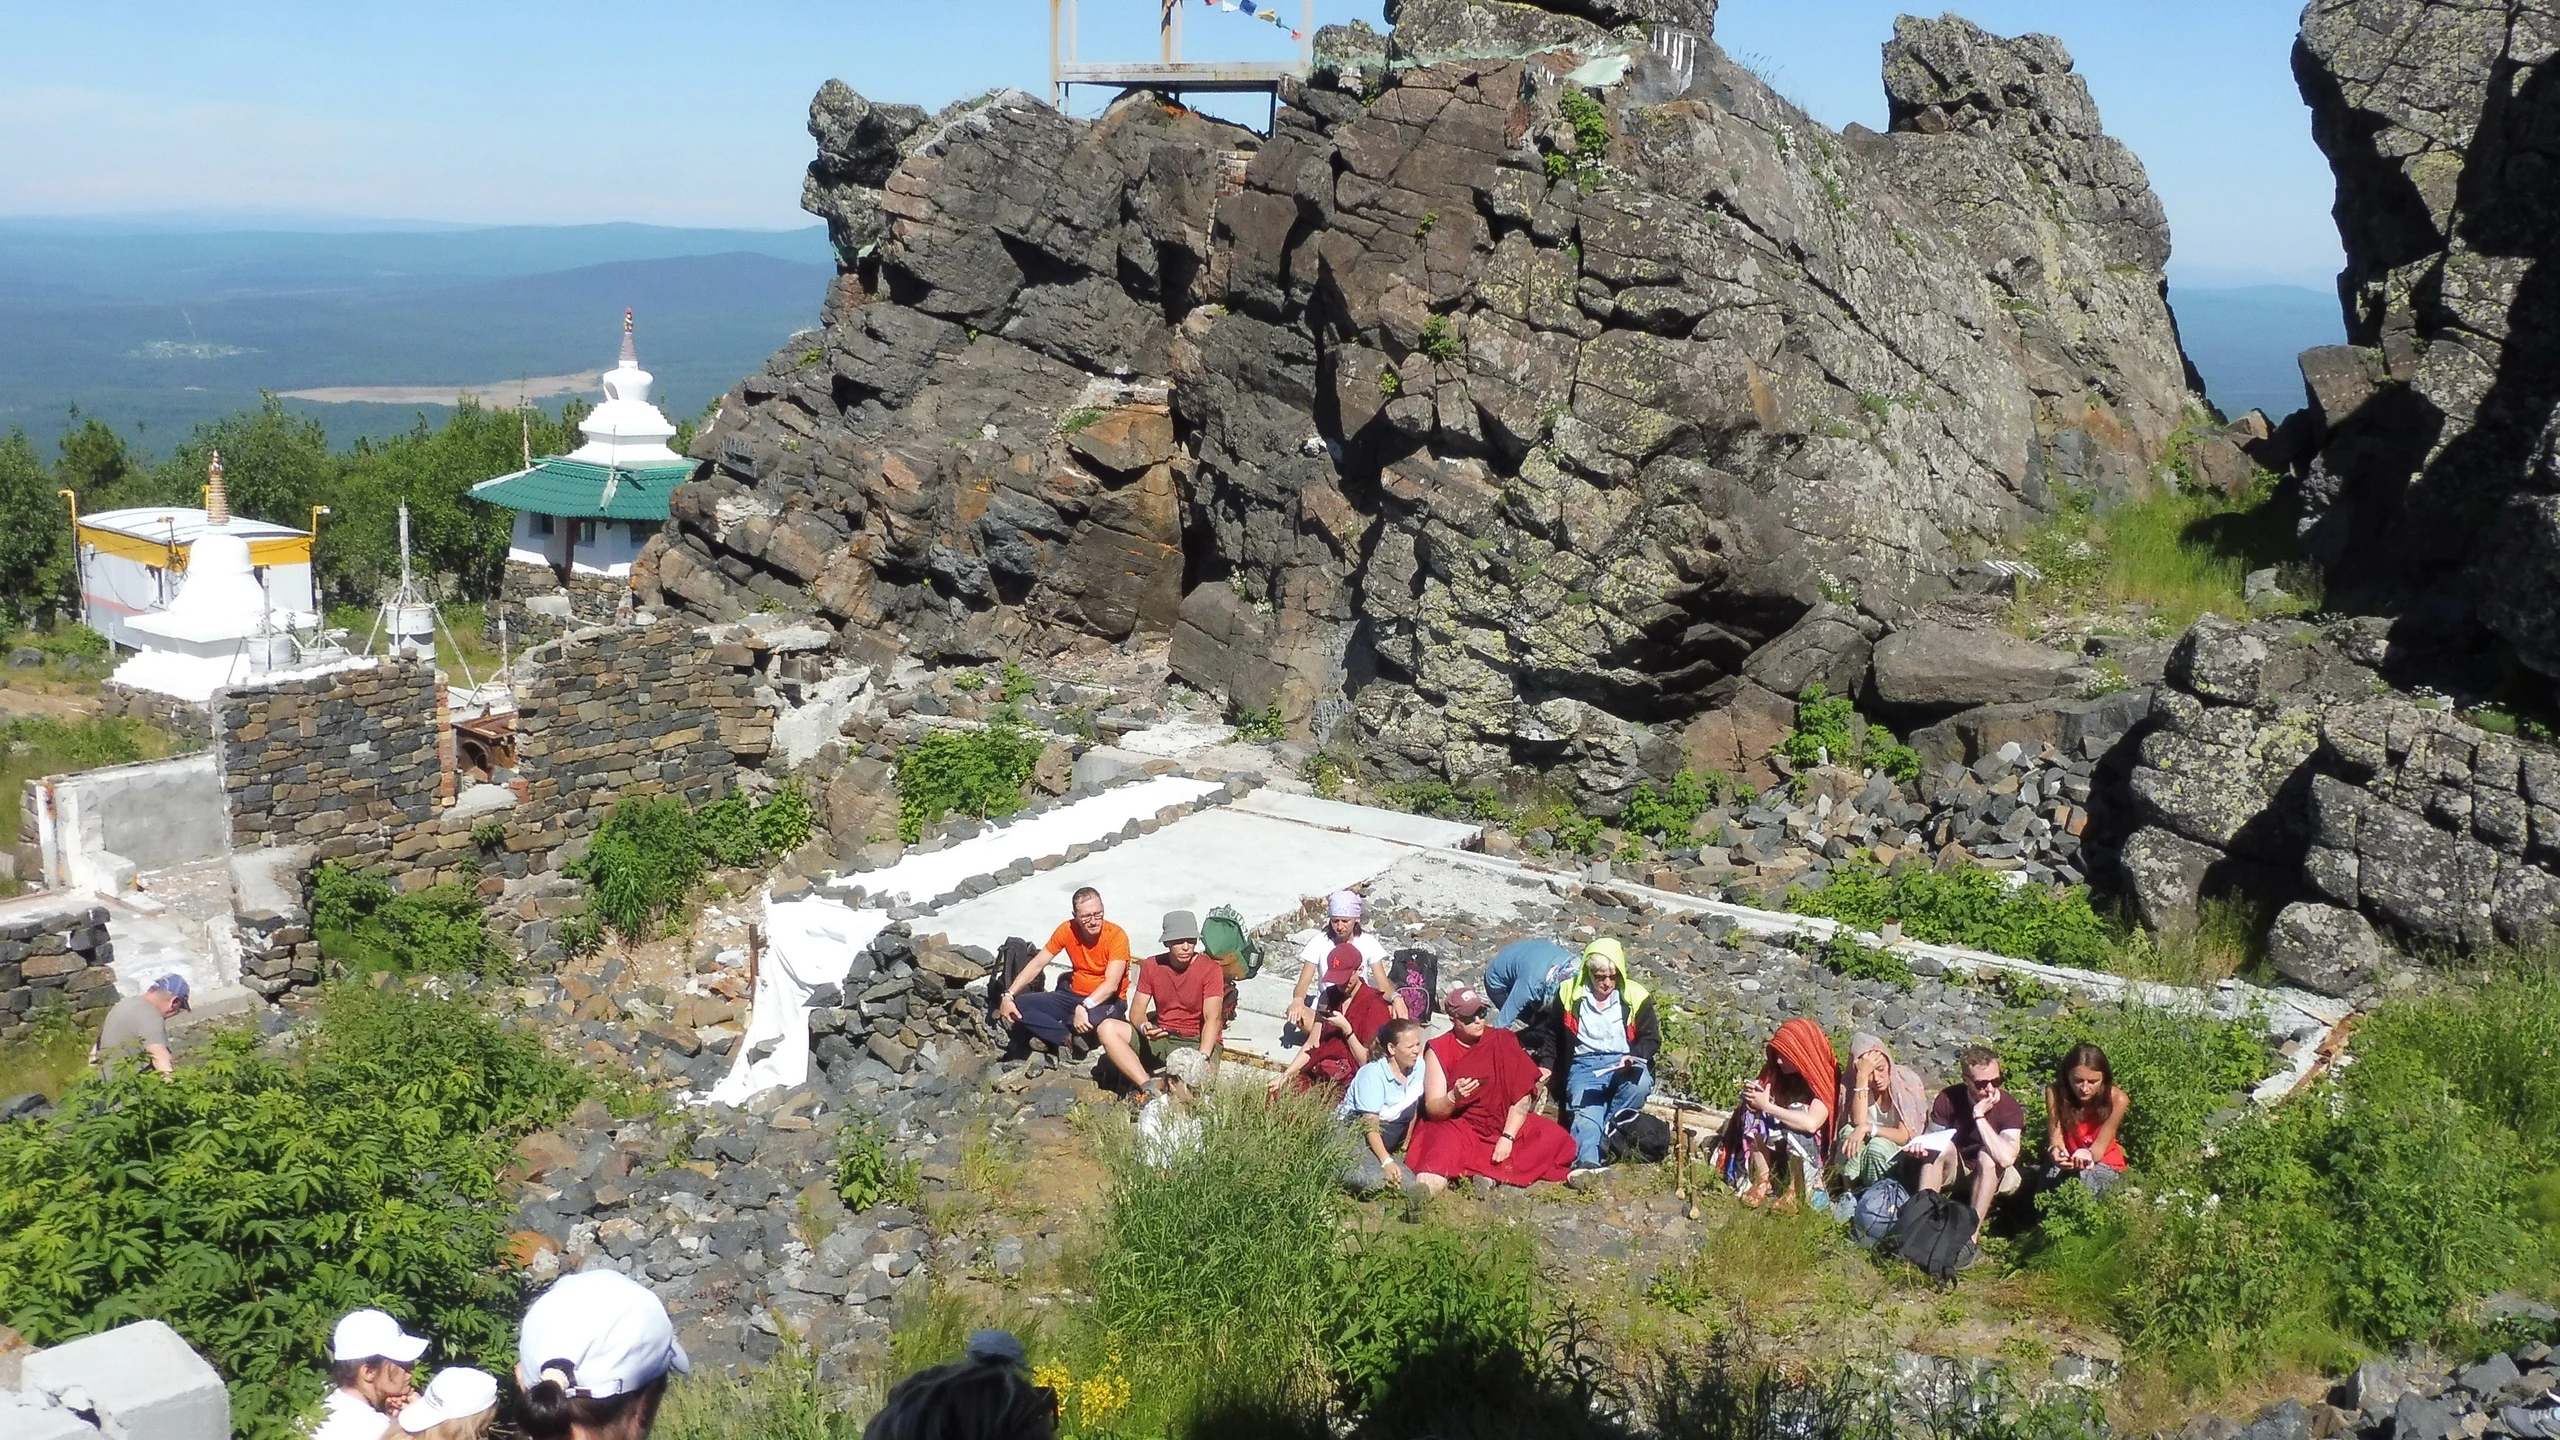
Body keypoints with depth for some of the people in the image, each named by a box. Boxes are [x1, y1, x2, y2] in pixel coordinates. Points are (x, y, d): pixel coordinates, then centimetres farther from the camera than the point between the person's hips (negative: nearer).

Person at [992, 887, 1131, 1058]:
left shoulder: (1116, 936, -19)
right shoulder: (1067, 930, -6)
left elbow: (1111, 984, -28)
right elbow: (1037, 964, -1)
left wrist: (1084, 1007, -44)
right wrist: (1008, 996, -12)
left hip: (1108, 1001, -5)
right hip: (1074, 995, 5)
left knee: (1094, 1017, -43)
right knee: (1018, 1005, -14)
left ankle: (1049, 1033, -12)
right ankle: (1070, 1039, -22)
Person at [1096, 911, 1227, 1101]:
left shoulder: (1210, 970, -11)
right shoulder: (1152, 966, 2)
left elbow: (1213, 1018, -22)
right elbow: (1137, 1011, -1)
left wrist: (1202, 1057, -39)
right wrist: (1144, 1027, -27)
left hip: (1198, 1042, -5)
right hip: (1161, 1038, 5)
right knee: (1108, 1028, -19)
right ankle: (1149, 1087, -30)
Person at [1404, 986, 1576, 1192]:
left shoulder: (1503, 1041, -1)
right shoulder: (1439, 1051, -4)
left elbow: (1523, 1096, -6)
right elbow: (1432, 1110, -8)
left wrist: (1507, 1137, -18)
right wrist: (1454, 1097, -29)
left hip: (1503, 1124, 3)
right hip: (1458, 1127, -2)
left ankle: (1495, 1173, -27)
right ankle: (1422, 1190, -47)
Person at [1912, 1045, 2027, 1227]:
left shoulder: (2009, 1107, -24)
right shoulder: (1948, 1099, -15)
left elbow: (2006, 1158, -38)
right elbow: (1932, 1137, -9)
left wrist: (1979, 1116, -36)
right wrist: (1920, 1146, -34)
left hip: (1995, 1176, -3)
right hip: (1955, 1171, 3)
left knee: (1987, 1156, -33)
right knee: (1943, 1147, -27)